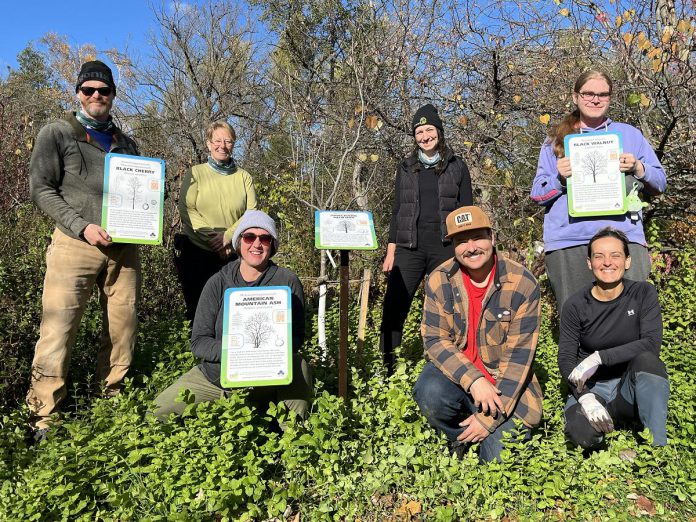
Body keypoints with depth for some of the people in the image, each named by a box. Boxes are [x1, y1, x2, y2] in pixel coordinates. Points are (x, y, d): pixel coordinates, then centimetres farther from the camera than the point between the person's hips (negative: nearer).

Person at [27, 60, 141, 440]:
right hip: (75, 245, -4)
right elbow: (41, 189, 0)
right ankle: (41, 419, 3)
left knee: (122, 330, 4)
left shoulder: (125, 142, 20)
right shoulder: (56, 133, 8)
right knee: (58, 330, -7)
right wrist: (82, 226, -13)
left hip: (124, 248, 4)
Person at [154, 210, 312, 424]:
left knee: (299, 366, -30)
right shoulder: (218, 283, -4)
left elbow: (296, 336, -7)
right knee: (157, 413, -8)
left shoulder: (287, 282, -7)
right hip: (214, 378, 2)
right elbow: (198, 342, -5)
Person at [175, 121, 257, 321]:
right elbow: (186, 210, -5)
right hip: (197, 253, -1)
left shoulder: (243, 177, 9)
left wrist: (228, 237, -15)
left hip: (234, 255, 1)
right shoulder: (196, 173, 5)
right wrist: (213, 238, -16)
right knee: (197, 309, 5)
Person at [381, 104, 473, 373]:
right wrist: (391, 251, 6)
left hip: (445, 248, -1)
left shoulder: (457, 167, 10)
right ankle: (386, 368, 0)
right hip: (409, 248, 1)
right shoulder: (406, 168, 15)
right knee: (393, 308, -7)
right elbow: (397, 211, 13)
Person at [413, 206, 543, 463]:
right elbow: (435, 340, -10)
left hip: (506, 385, -1)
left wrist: (489, 418, -17)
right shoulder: (439, 280, -8)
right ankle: (459, 440, 3)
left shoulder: (522, 283, -14)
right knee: (431, 393, -31)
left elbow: (518, 356, -14)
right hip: (456, 372, 1)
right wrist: (473, 381, -26)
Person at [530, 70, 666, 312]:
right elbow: (538, 193, 12)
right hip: (567, 241, 0)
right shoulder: (556, 139, 16)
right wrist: (559, 177, -8)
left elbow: (659, 183, 15)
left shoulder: (629, 134, 17)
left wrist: (638, 168, -5)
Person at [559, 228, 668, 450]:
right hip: (591, 387, 0)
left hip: (635, 387, 1)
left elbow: (652, 344, -18)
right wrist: (585, 397, -26)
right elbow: (566, 358, -8)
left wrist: (599, 358, -26)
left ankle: (657, 446, -22)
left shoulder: (643, 293, -4)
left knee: (647, 359, -33)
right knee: (580, 433, -31)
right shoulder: (575, 305, -5)